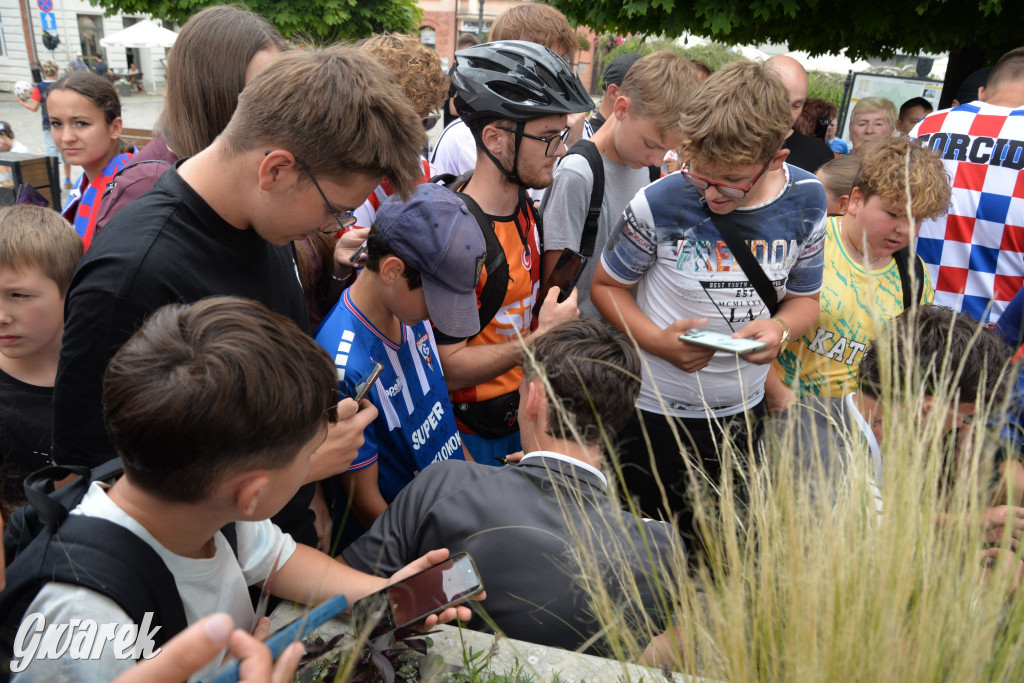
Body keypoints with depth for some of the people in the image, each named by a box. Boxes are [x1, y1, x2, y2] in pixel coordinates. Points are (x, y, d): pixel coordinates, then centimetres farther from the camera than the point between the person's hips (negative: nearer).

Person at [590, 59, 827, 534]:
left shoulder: (807, 202, -6)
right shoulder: (658, 205, -17)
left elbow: (804, 298, 6)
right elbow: (606, 285, -5)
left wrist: (781, 326, -18)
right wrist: (658, 341, -22)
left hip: (744, 412, 3)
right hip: (655, 411, -3)